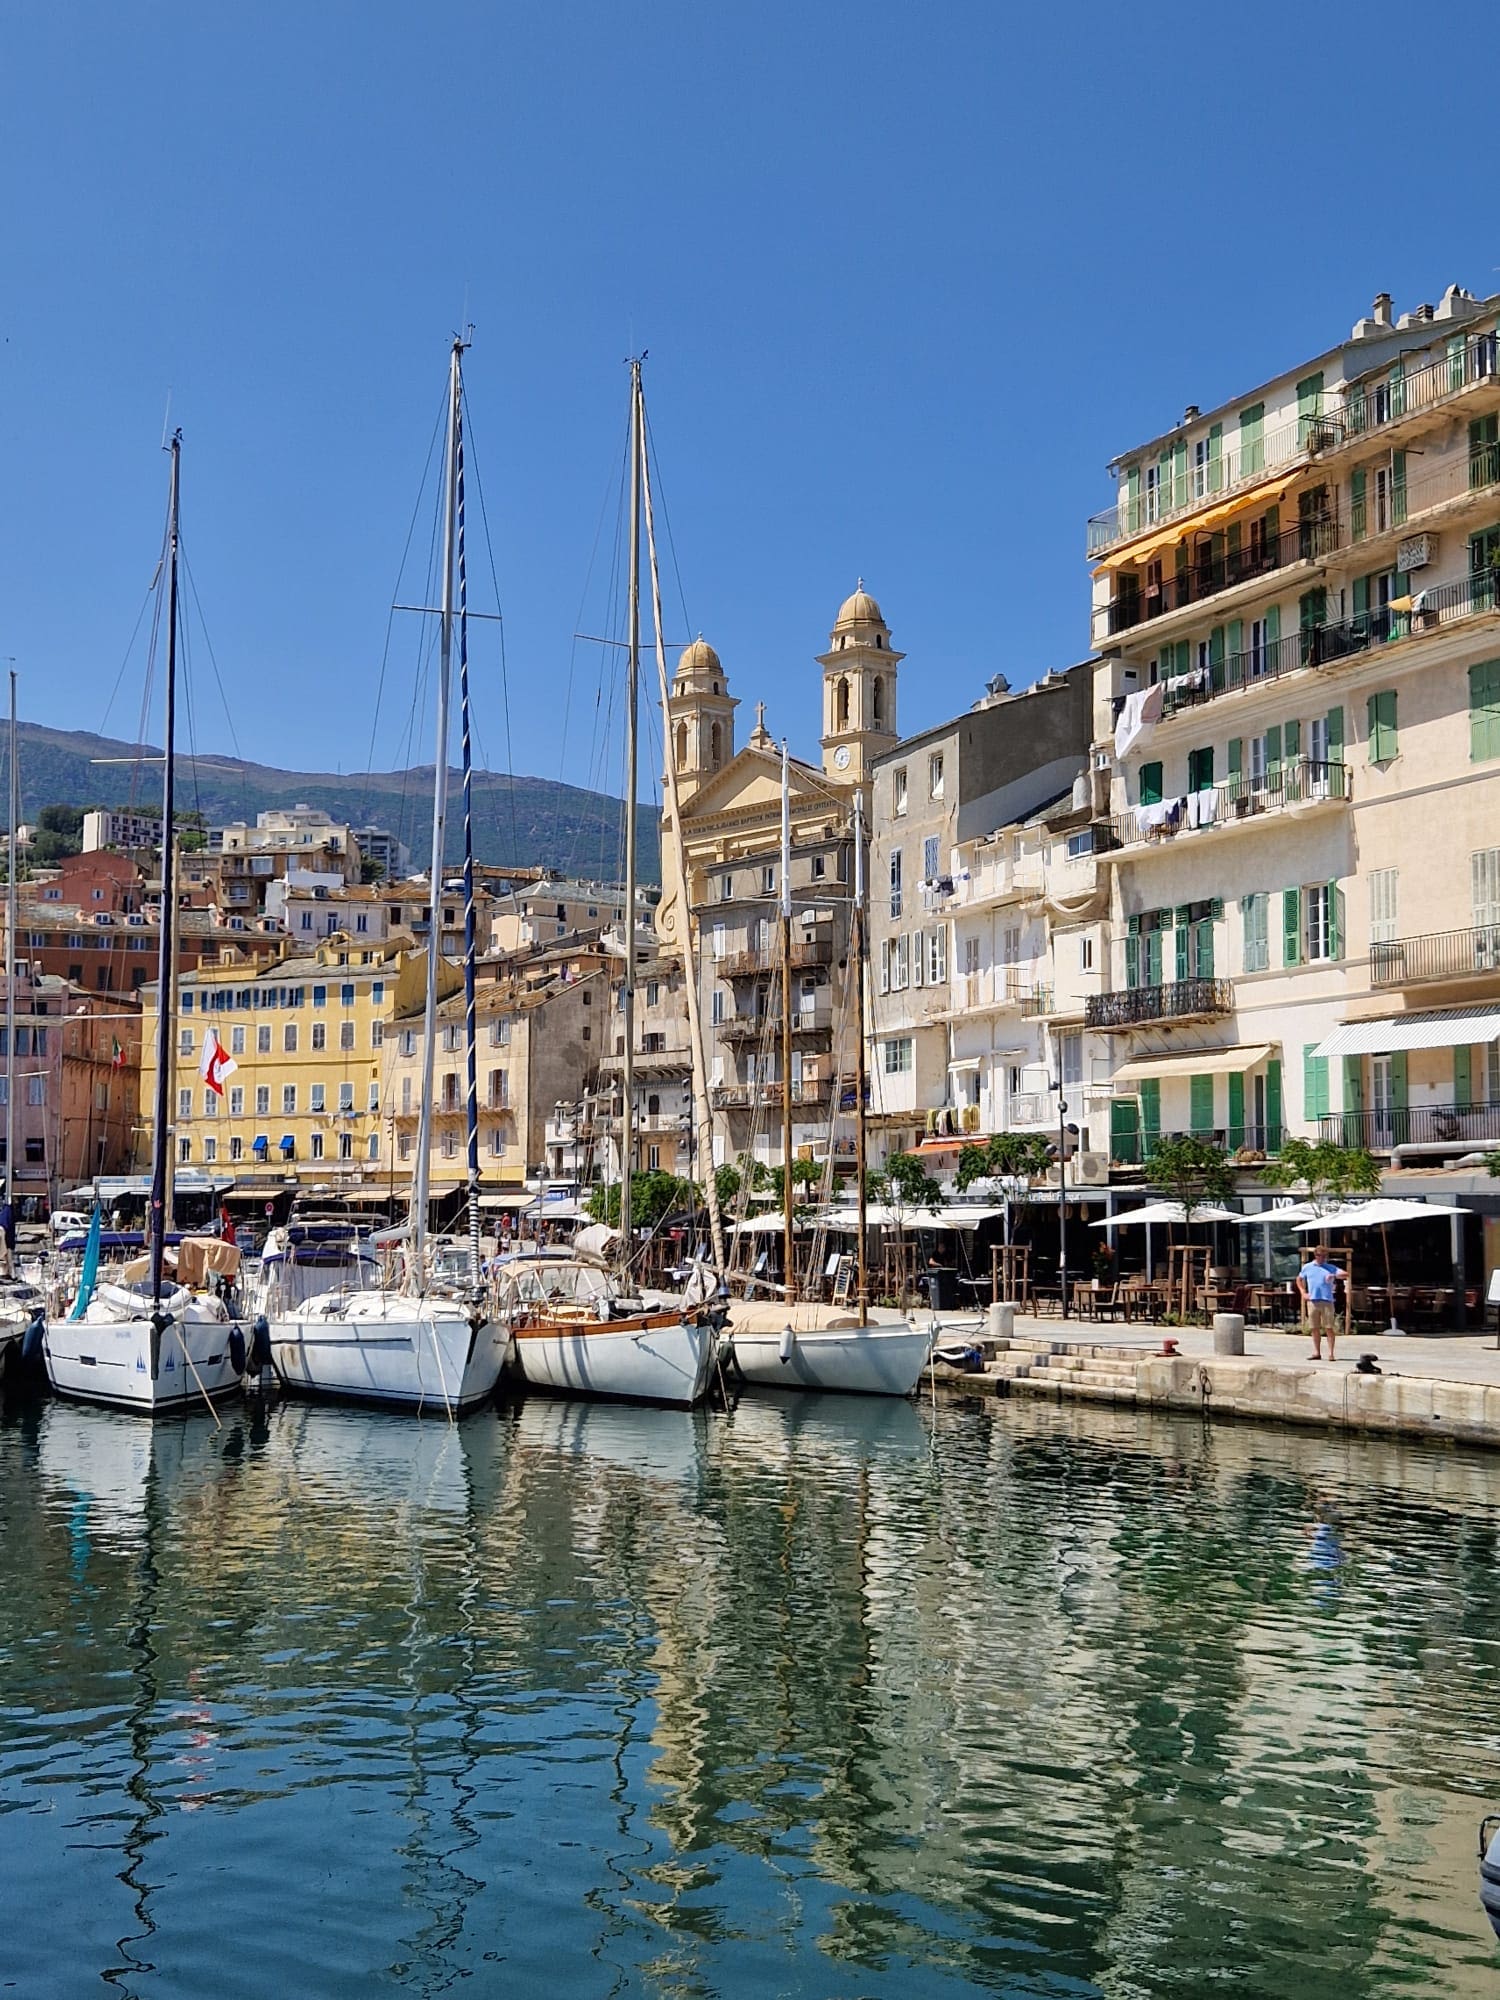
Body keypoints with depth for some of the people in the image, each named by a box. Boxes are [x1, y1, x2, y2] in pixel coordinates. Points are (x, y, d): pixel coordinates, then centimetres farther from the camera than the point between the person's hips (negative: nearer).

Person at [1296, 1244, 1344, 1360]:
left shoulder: (1331, 1268, 8)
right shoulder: (1307, 1267, 14)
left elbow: (1345, 1274, -4)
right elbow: (1299, 1279, 26)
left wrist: (1334, 1275, -22)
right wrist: (1303, 1292, 11)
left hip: (1327, 1301, -2)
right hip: (1312, 1301, 2)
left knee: (1329, 1328, -5)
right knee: (1314, 1328, 5)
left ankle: (1331, 1353, -2)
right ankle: (1317, 1352, 12)